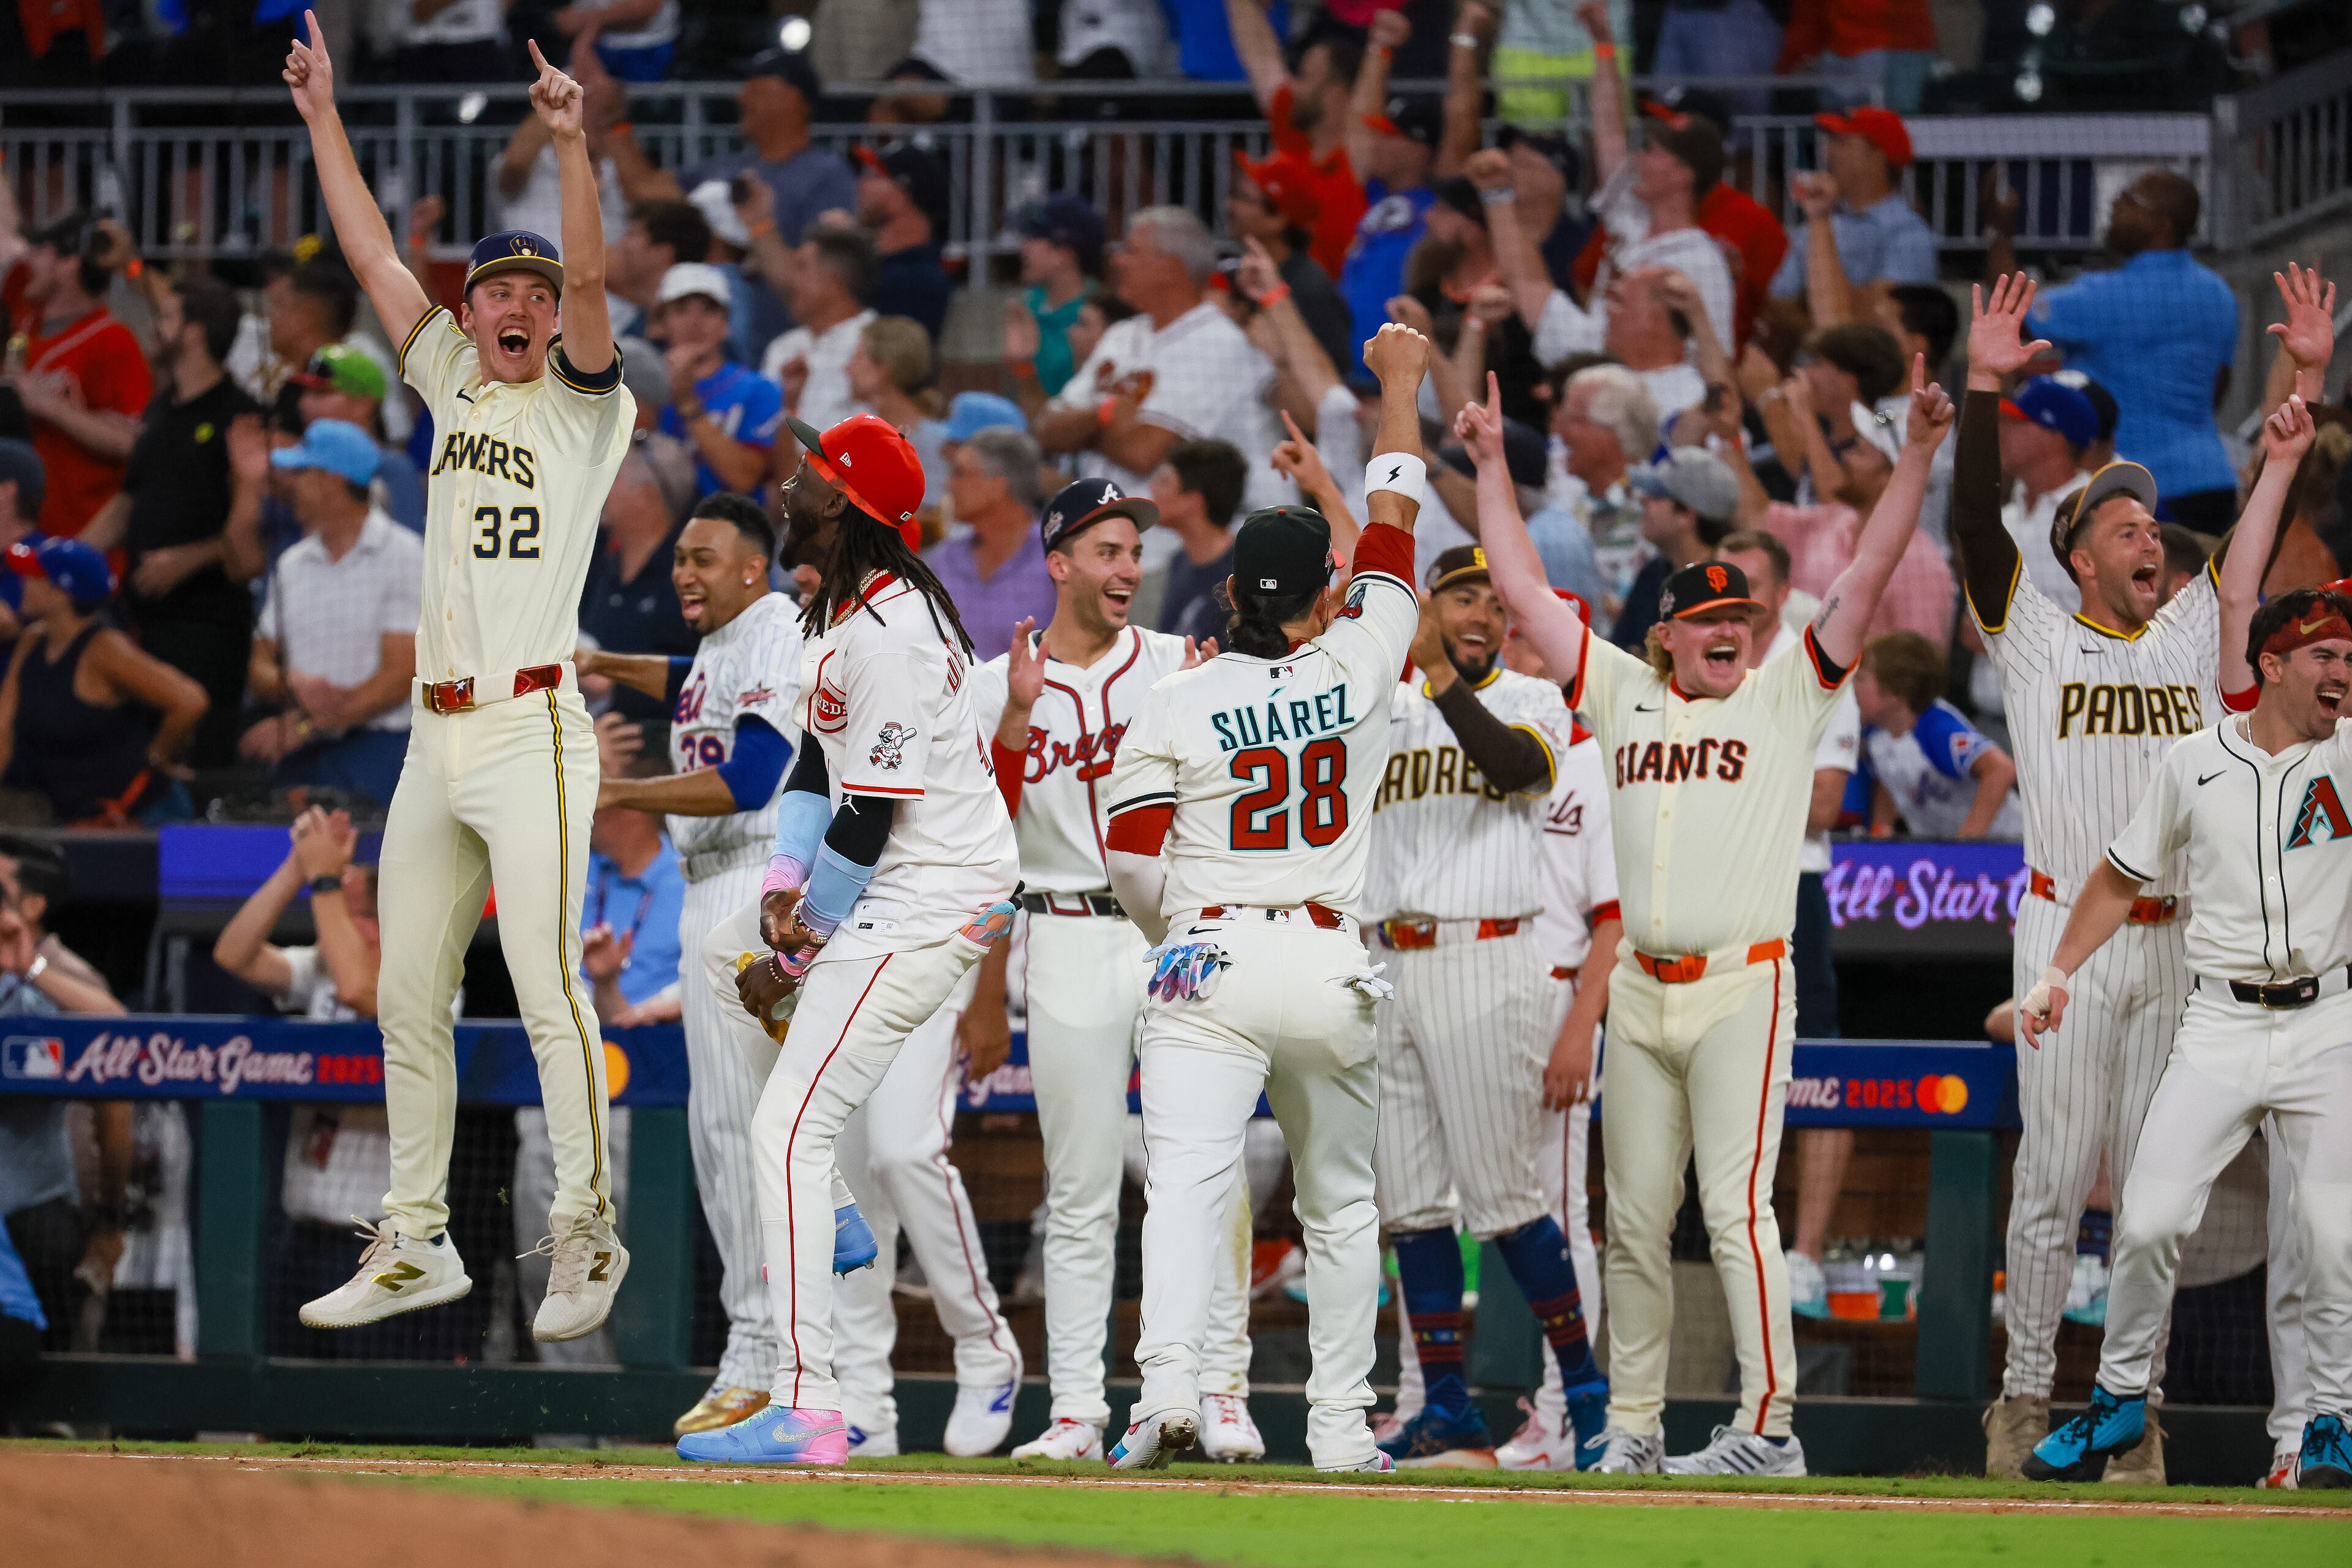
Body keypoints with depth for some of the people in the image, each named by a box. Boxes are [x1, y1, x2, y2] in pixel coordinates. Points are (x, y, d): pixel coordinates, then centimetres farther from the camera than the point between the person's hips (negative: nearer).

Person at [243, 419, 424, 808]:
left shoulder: (402, 555, -1)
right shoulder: (292, 565, 18)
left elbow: (401, 676, -9)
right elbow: (260, 666, 16)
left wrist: (304, 726, -15)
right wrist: (294, 685, -10)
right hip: (299, 761, 5)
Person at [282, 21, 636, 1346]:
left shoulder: (585, 405, 1)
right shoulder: (454, 387, 17)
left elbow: (591, 280, -16)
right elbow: (374, 255, 19)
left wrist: (573, 147, -28)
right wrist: (323, 116, 17)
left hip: (532, 731, -7)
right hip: (437, 737, 7)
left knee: (550, 991, -12)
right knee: (409, 1000, 7)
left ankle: (587, 1237, -10)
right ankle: (417, 1246, 14)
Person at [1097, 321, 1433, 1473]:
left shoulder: (1174, 708, -1)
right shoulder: (1357, 671, 1)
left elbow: (1133, 860, -3)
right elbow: (1393, 531, 13)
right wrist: (1397, 386, 23)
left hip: (1207, 960, -2)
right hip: (1331, 968, 2)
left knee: (1187, 1182, -13)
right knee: (1340, 1204, 12)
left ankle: (1168, 1385, -31)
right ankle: (1342, 1425, 12)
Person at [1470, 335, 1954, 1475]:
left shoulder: (1788, 698, 4)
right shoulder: (1621, 694, 13)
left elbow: (1867, 576, -3)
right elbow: (1522, 588, 16)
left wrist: (1917, 453, -11)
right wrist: (1491, 468, 14)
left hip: (1742, 986, -4)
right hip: (1639, 994, 4)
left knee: (1736, 1209, -11)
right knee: (1634, 1221, 7)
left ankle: (1769, 1429, -11)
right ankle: (1630, 1429, 13)